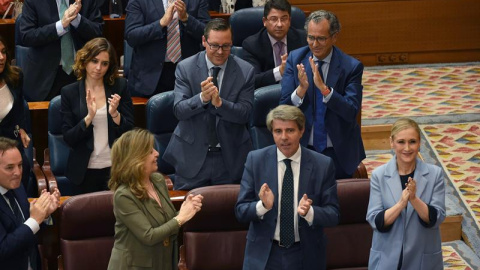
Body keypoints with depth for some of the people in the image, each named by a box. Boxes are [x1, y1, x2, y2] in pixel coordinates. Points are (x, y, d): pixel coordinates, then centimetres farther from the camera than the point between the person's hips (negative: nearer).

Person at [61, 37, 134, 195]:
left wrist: (115, 114, -20)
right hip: (85, 171, 0)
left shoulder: (120, 86, -2)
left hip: (116, 167, 0)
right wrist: (89, 117, -21)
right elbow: (68, 139, -7)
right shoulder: (69, 92, -3)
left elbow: (129, 131, -2)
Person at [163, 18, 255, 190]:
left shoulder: (245, 71, -4)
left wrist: (220, 103, -27)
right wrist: (202, 98, -31)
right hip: (192, 156, -1)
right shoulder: (185, 68, -5)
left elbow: (245, 114, -9)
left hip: (230, 157, 1)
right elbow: (179, 110, -12)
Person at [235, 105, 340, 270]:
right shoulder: (256, 160, -5)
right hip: (264, 254, 0)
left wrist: (309, 212, -26)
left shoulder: (323, 164, -7)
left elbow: (333, 215, -7)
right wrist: (263, 205, -25)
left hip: (306, 256, 0)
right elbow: (241, 211, -6)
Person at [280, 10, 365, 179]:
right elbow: (284, 108, -8)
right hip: (302, 146, 1)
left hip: (339, 152, -1)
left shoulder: (351, 66, -11)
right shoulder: (295, 59, -4)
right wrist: (301, 89, -29)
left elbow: (352, 112, -19)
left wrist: (323, 88, -32)